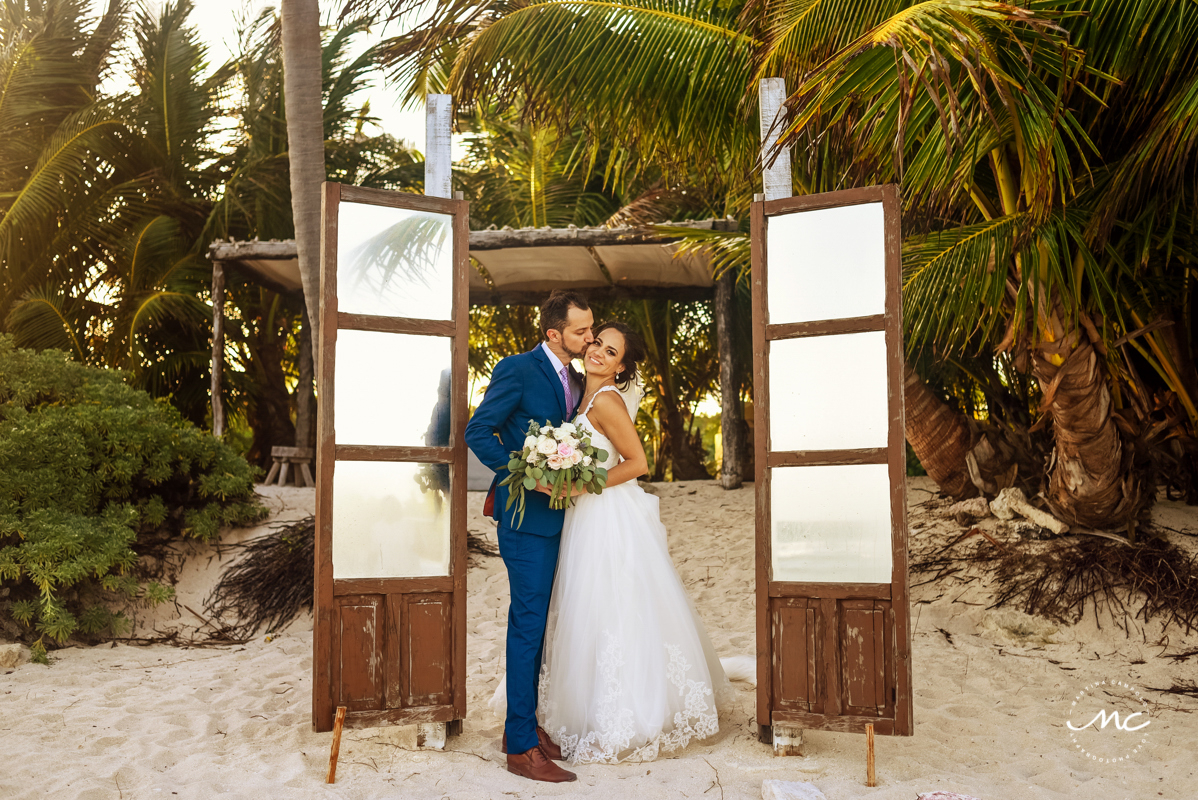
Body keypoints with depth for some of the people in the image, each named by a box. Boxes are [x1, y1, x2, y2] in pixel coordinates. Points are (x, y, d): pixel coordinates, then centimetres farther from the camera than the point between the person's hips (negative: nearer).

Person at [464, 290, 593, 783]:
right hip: (526, 515, -8)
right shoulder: (517, 370, -12)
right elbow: (478, 431, -13)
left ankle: (523, 722, 29)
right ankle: (521, 747, 2)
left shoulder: (577, 381, 12)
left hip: (555, 514, 8)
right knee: (528, 622, -6)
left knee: (535, 621, 16)